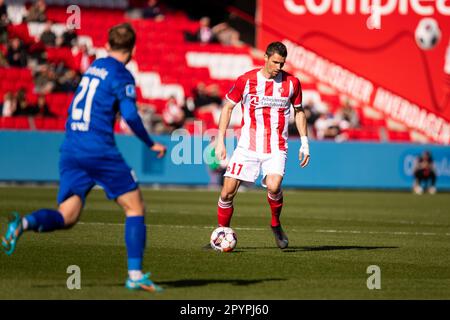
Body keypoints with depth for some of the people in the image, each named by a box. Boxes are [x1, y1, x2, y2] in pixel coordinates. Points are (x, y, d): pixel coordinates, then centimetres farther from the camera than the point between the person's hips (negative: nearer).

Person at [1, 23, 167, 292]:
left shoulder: (93, 67, 18)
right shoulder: (121, 75, -4)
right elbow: (130, 115, -15)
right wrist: (151, 144, -3)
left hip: (71, 149, 6)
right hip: (101, 151, -6)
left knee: (66, 217, 4)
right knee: (135, 207, 5)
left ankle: (25, 224, -26)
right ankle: (135, 274, -2)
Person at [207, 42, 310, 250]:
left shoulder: (291, 83, 2)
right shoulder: (246, 80, -3)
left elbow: (299, 111, 16)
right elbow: (228, 107, 5)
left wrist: (304, 142, 10)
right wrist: (220, 141, 0)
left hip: (276, 148, 0)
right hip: (247, 145, 1)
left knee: (273, 186, -25)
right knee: (228, 191, -6)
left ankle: (276, 224, 3)